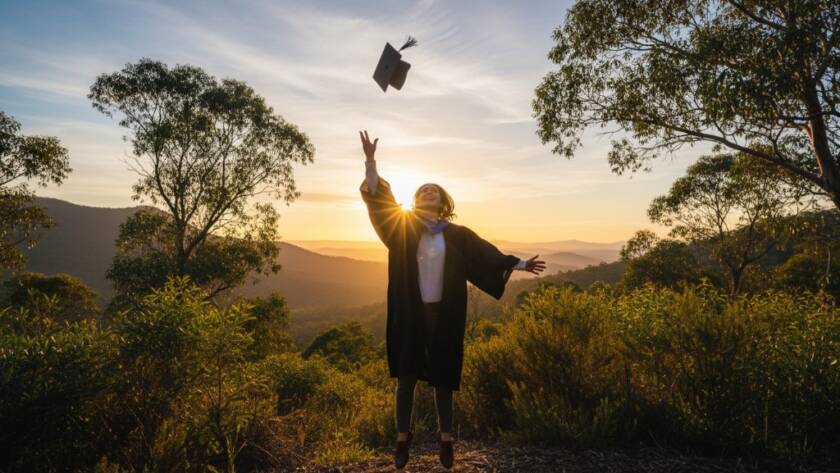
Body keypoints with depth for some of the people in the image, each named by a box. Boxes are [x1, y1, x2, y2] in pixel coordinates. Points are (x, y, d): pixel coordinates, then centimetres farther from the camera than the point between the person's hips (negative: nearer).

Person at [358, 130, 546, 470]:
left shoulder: (457, 234, 6)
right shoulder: (403, 227, 4)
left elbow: (485, 252, 9)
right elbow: (378, 199, -4)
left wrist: (519, 264, 6)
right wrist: (370, 160, -14)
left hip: (443, 314, 0)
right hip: (410, 312, 0)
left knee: (442, 376, 8)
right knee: (406, 376, 6)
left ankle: (446, 439, 23)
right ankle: (403, 438, 21)